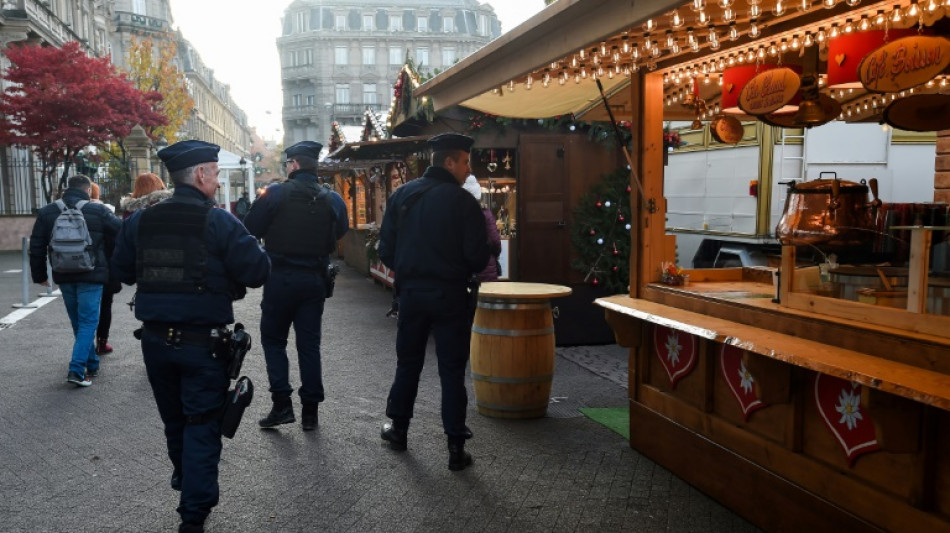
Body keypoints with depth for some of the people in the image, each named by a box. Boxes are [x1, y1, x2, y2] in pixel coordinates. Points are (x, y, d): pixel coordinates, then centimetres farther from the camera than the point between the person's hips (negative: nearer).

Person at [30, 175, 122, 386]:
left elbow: (36, 247, 8)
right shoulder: (97, 211, -7)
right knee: (88, 322, -1)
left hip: (64, 277, 5)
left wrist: (39, 274, 16)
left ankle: (91, 364, 26)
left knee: (78, 322, 18)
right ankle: (76, 370, -12)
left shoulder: (47, 213, 6)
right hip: (90, 276, -4)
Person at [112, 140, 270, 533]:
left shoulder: (139, 221, 1)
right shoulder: (219, 222, -14)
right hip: (203, 342, -5)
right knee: (202, 427, 6)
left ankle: (185, 482, 45)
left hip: (155, 339, 5)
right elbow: (258, 272, -16)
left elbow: (122, 271, 11)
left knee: (174, 421, 23)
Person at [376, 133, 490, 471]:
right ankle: (456, 448, 7)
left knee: (408, 363, 19)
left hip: (411, 292, 4)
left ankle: (398, 429, 32)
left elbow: (386, 250, 3)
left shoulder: (402, 195, 3)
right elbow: (478, 257, -12)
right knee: (452, 371, 3)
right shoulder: (463, 201, -11)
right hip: (450, 296, -4)